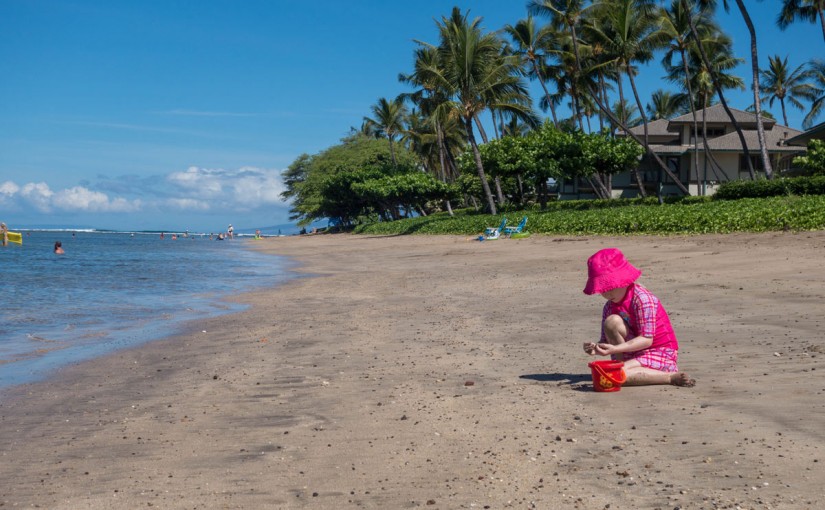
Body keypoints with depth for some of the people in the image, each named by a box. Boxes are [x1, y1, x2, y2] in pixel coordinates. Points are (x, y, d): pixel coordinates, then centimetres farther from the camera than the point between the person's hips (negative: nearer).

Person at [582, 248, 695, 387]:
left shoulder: (642, 299, -17)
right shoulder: (610, 307, 5)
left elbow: (647, 339, -23)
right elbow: (606, 340, 4)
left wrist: (615, 349, -32)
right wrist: (597, 348, -20)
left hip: (661, 353, -7)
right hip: (636, 353, 7)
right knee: (611, 322, -17)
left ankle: (671, 377, -19)